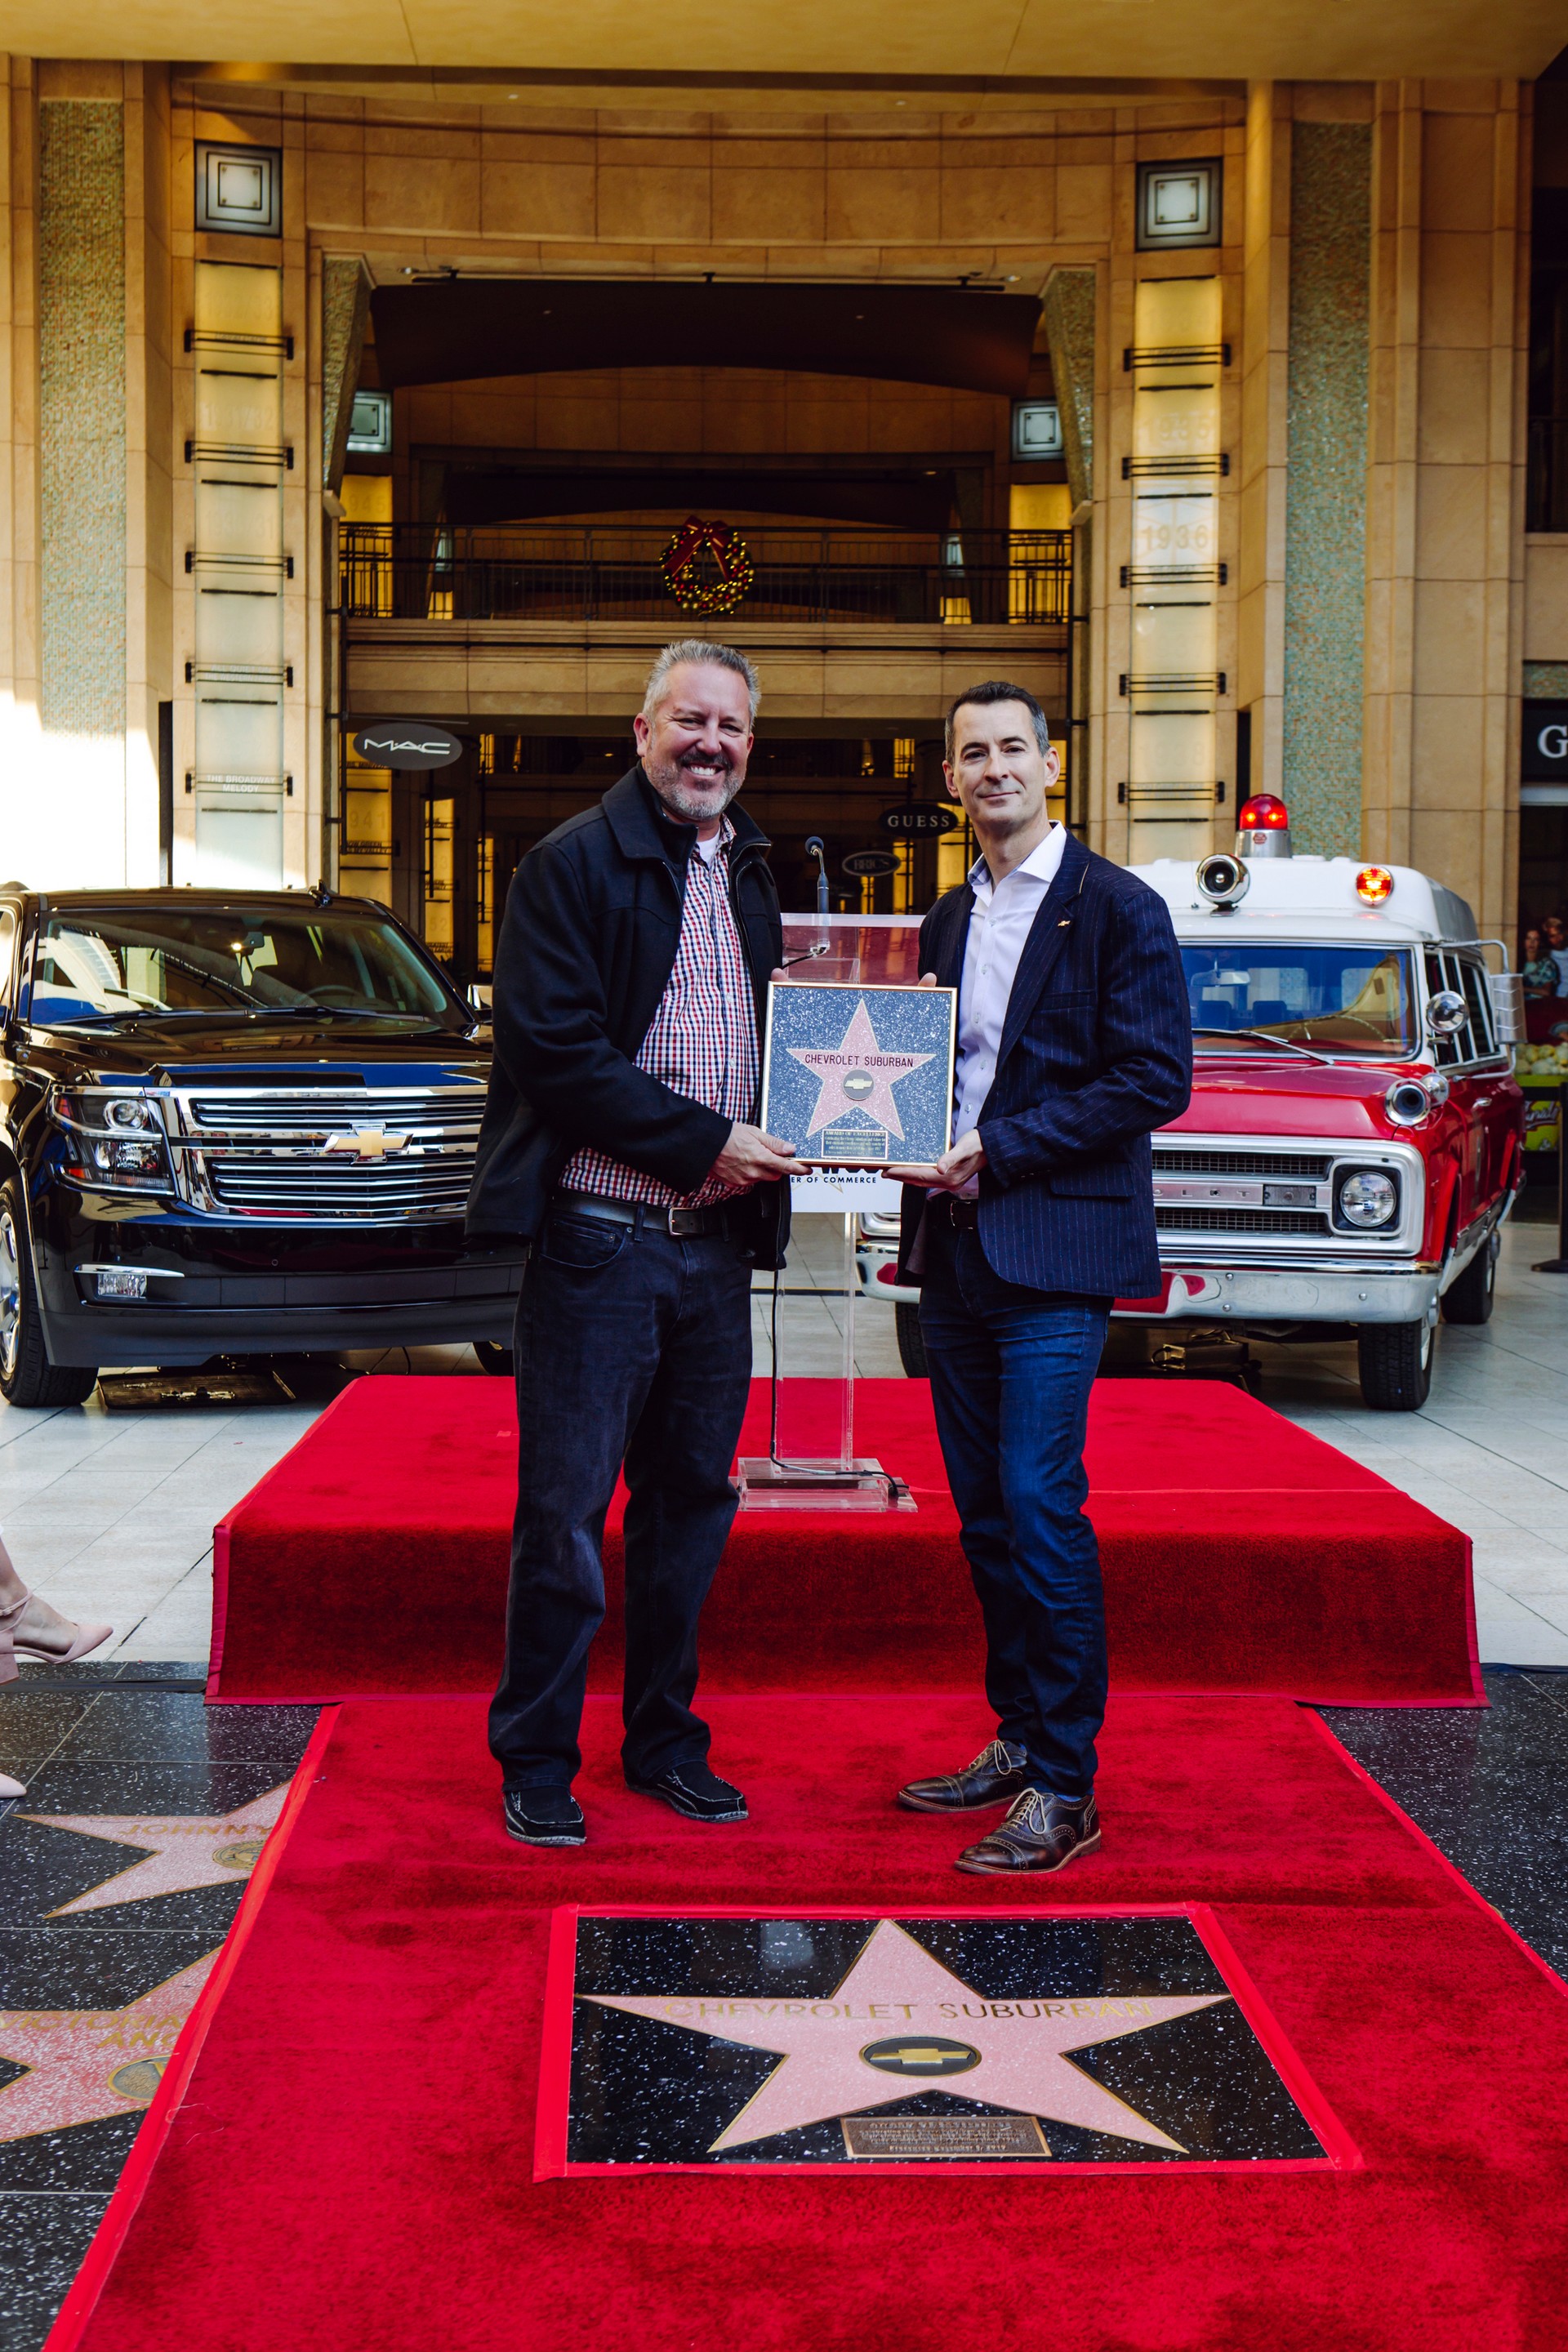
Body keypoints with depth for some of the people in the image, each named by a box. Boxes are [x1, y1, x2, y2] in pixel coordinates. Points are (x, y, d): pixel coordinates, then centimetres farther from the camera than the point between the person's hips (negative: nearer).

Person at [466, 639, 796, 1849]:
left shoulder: (750, 875, 15)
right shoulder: (573, 864, -6)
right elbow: (554, 1048, -15)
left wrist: (773, 1135, 4)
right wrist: (704, 1142, -15)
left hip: (717, 1246, 7)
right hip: (599, 1239, -7)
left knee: (692, 1501, 13)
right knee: (567, 1509, 0)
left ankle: (666, 1742, 25)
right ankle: (535, 1761, 12)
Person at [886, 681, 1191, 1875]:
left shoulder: (1118, 908, -5)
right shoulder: (948, 920, 16)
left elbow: (1155, 1081, -11)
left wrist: (1001, 1148, -16)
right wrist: (917, 1139, 3)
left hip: (1056, 1250, -7)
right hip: (956, 1249, 7)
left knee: (1041, 1506, -10)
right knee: (987, 1512, 11)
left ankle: (1065, 1787, -3)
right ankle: (1018, 1741, 22)